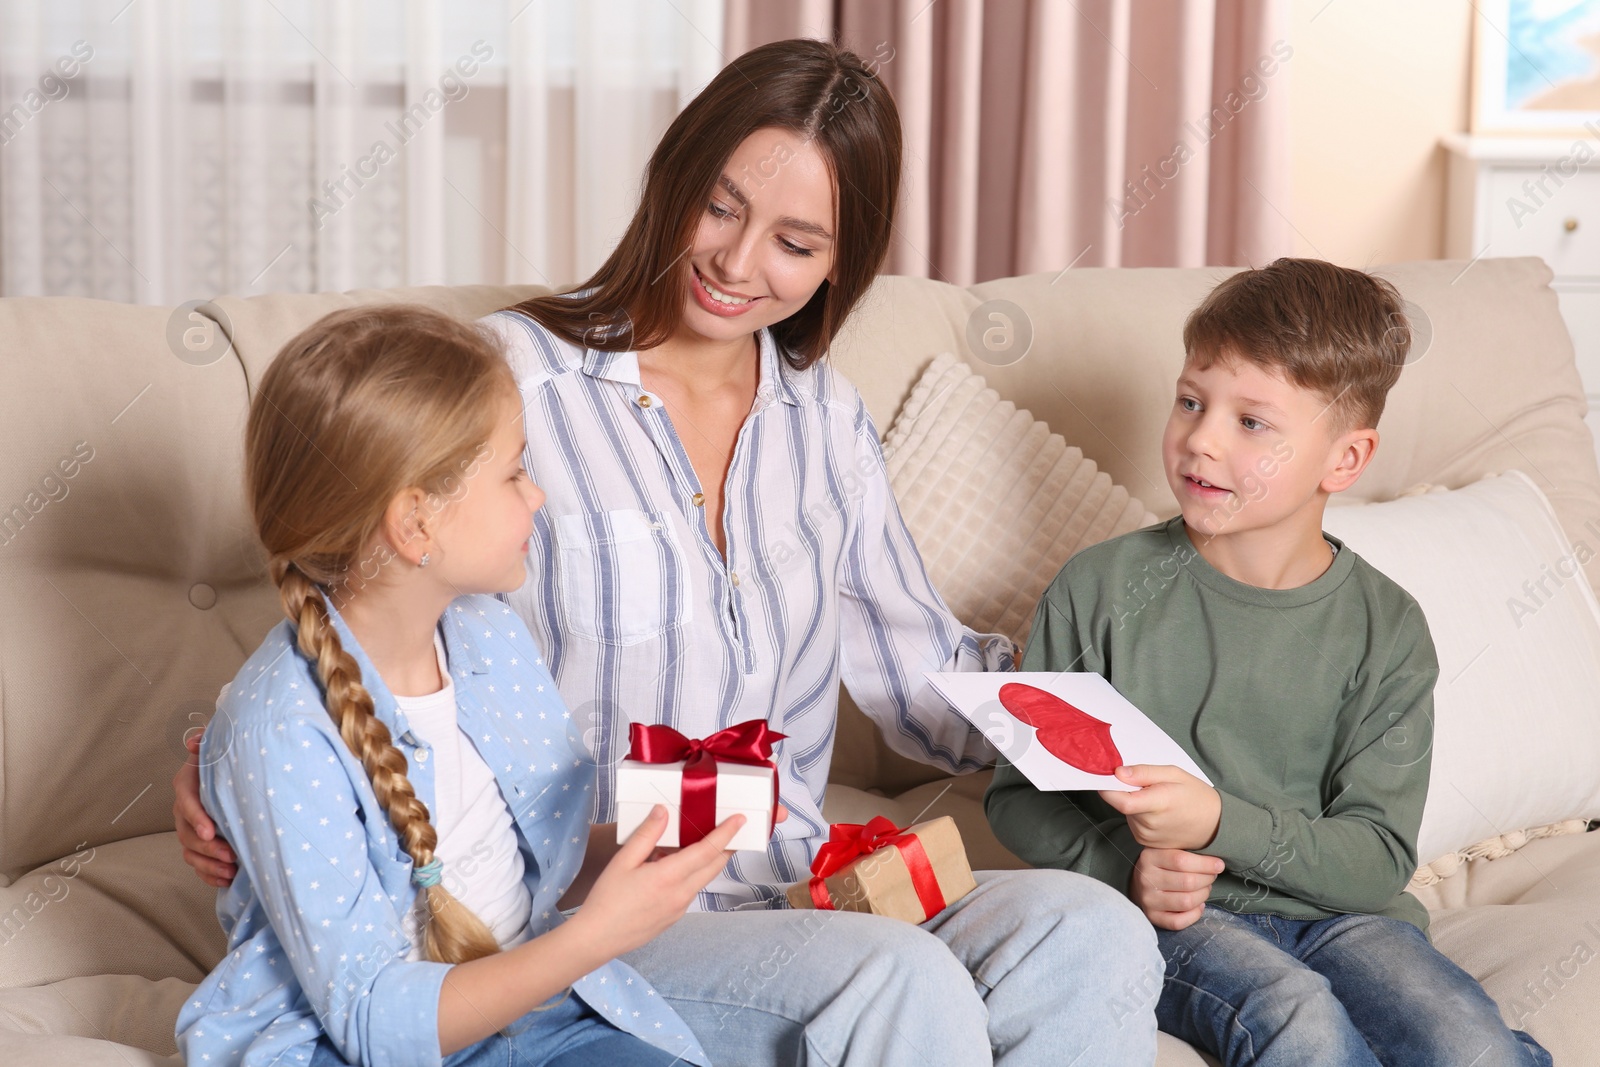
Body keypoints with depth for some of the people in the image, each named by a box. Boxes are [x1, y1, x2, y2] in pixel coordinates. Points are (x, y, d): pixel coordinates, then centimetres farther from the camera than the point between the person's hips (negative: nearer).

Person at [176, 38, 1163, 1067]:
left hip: (794, 900, 6)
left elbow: (928, 673, 17)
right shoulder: (512, 382, -4)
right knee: (905, 982, -34)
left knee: (1090, 933, -23)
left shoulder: (824, 419, 15)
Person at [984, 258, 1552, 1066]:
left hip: (1332, 908, 2)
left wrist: (1220, 822, -21)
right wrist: (1124, 867, -15)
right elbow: (1017, 796, 4)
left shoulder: (1386, 629, 1)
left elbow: (1379, 858, -4)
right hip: (1176, 918, -2)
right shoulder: (1100, 589, -1)